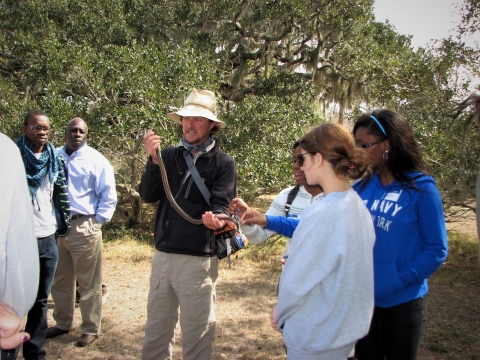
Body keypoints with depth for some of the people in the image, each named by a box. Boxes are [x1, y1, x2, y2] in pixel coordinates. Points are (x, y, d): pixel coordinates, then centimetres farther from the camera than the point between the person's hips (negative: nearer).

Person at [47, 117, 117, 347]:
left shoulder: (96, 160, -3)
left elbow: (109, 196, -3)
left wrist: (97, 221, -7)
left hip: (83, 227, -4)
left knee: (88, 282, 2)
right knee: (60, 280, 17)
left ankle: (91, 329, 15)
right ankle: (63, 323, 33)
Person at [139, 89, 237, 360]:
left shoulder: (223, 163, -4)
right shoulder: (169, 155, 6)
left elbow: (222, 205, -12)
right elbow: (149, 195, -2)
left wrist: (217, 219, -35)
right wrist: (153, 159, -17)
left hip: (198, 259, -4)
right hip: (163, 254, 4)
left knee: (197, 333, 8)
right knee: (156, 329, 17)